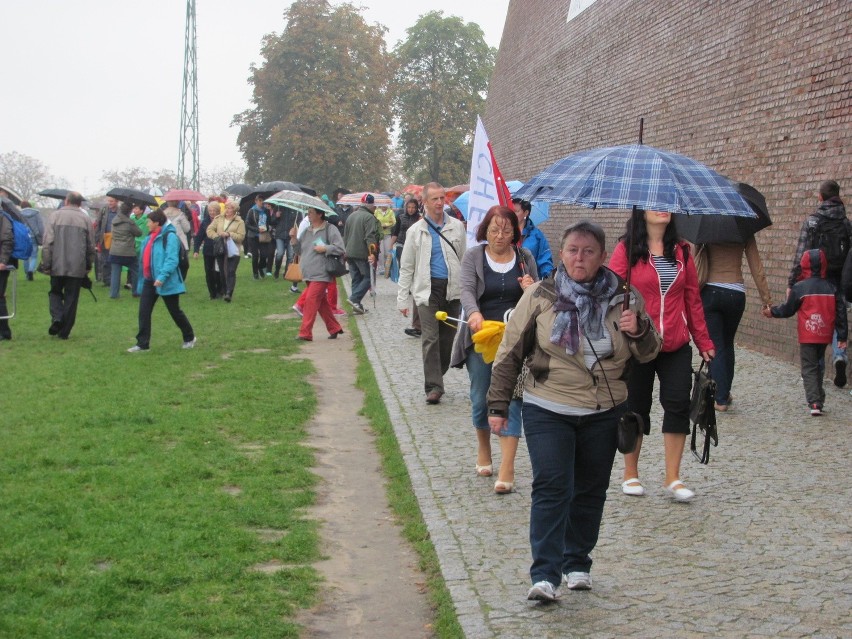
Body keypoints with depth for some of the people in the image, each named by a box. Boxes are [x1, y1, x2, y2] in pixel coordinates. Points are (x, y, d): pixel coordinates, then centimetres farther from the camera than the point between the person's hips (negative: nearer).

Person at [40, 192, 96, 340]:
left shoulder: (55, 216, -2)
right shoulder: (85, 219, 2)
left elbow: (48, 243, -6)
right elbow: (91, 246, 5)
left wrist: (46, 264, -1)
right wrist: (88, 265, 17)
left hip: (57, 265, 0)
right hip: (77, 267, 0)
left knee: (55, 292, 19)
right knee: (71, 299, 7)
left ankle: (56, 317, -5)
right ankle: (64, 332, 8)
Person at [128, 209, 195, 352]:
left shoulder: (170, 236, -15)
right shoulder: (151, 237, 13)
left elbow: (172, 259, -23)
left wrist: (162, 277, -30)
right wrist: (143, 278, 20)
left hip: (166, 282, -8)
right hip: (149, 280, 8)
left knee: (175, 311, 5)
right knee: (144, 312, 0)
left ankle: (189, 338, 23)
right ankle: (142, 344, 4)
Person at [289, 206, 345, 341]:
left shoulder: (330, 229, -7)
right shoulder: (307, 231, 16)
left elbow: (340, 249, -11)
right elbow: (300, 250, 20)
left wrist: (324, 248, -15)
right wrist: (294, 239, 6)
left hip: (321, 274, -8)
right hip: (309, 274, 8)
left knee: (311, 301, -15)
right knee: (322, 303, 14)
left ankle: (305, 333, -16)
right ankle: (334, 328, 27)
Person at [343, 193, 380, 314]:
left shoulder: (351, 216, 16)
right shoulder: (369, 217, -10)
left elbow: (345, 236, 22)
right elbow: (370, 237, -20)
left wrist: (346, 251, 29)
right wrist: (372, 252, -25)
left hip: (350, 253, 8)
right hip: (363, 253, -8)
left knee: (356, 279, 11)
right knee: (368, 277, 0)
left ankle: (356, 305, 8)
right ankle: (355, 298, -15)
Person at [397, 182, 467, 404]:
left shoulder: (456, 227, 8)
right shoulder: (416, 231, 4)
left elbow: (465, 260, 11)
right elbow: (406, 267, 7)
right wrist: (403, 299, 2)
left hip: (453, 289, 2)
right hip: (428, 289, -2)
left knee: (447, 337, 7)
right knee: (430, 338, -9)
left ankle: (437, 376, 21)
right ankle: (433, 386, -11)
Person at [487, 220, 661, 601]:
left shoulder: (625, 297, 1)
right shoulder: (540, 296, -4)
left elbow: (649, 353, 9)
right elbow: (510, 352, 2)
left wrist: (639, 331, -14)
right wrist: (498, 405, 1)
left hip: (604, 414, 3)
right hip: (548, 412, -2)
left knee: (590, 491, 11)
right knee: (551, 488, -12)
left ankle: (577, 564, 26)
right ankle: (545, 575, -13)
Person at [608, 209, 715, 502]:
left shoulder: (681, 251, 8)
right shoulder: (626, 250, -3)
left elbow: (692, 299, 11)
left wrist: (703, 341, 10)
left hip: (676, 346, 3)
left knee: (679, 406, -2)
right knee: (636, 407, 8)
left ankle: (673, 479, 7)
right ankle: (631, 475, 23)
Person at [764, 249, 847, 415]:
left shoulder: (799, 287, -8)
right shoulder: (832, 288, 2)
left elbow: (788, 309, 1)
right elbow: (841, 313, 3)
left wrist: (772, 312, 18)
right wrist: (842, 336, 8)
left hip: (807, 337, -4)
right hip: (825, 336, 4)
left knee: (809, 369, 0)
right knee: (819, 367, 19)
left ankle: (814, 403, -13)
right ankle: (819, 401, 24)